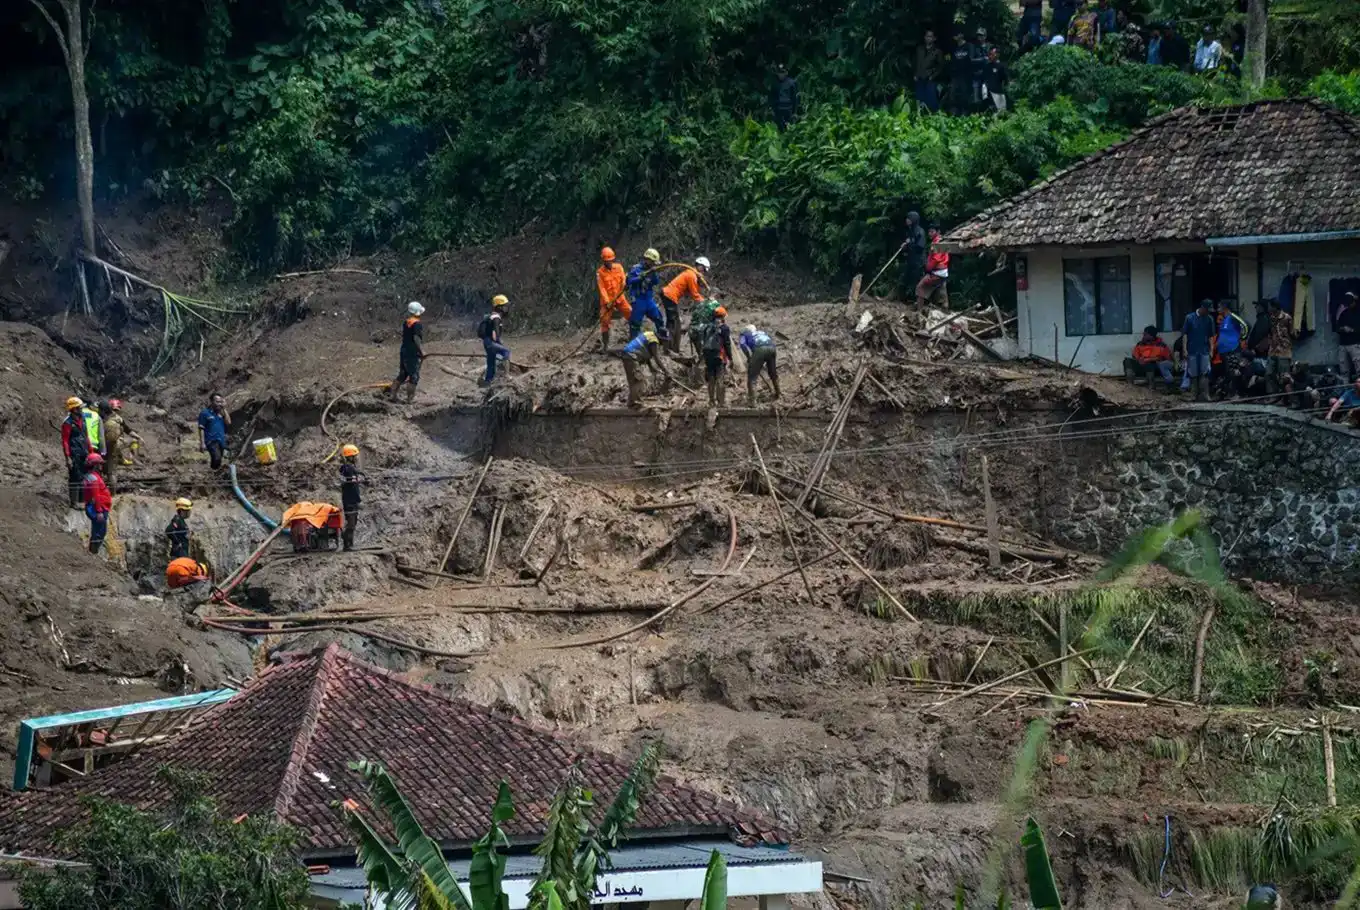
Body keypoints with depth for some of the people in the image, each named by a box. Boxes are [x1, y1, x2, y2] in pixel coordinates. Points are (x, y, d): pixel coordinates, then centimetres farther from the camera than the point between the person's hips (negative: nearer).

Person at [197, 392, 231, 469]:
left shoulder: (221, 413, 14)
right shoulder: (205, 413, -3)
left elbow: (228, 422, 1)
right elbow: (201, 429, -5)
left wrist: (224, 409, 0)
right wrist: (202, 443, -12)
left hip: (221, 441, 6)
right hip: (211, 441, -6)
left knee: (218, 460, 9)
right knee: (216, 458, -28)